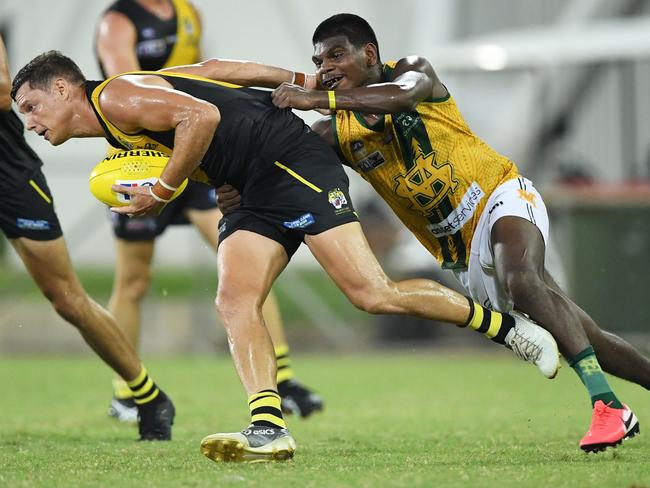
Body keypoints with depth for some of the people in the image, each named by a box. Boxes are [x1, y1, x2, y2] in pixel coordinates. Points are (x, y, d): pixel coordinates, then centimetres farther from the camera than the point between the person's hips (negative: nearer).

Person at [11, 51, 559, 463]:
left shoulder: (116, 97, -10)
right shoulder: (119, 134, 19)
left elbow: (202, 115, -24)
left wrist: (162, 191, -16)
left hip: (289, 158, -10)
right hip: (258, 191, 10)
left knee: (371, 293, -15)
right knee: (235, 301, -7)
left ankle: (508, 326, -3)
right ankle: (269, 428, -18)